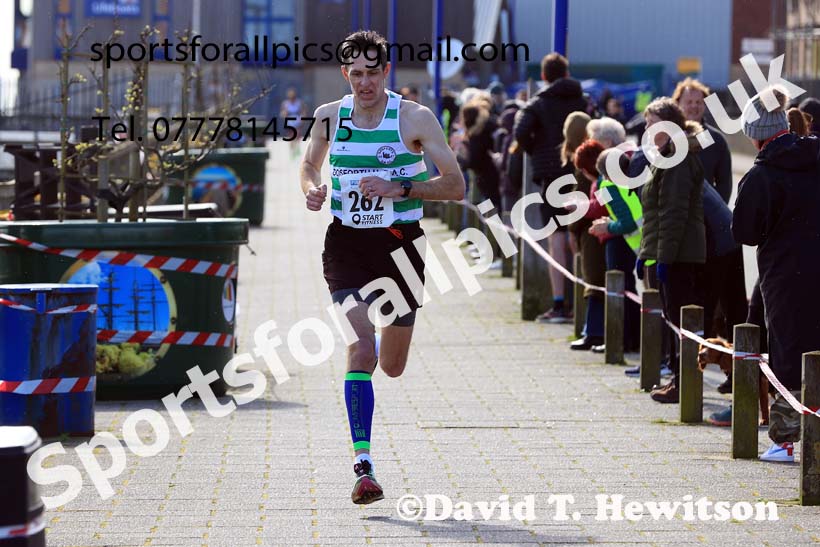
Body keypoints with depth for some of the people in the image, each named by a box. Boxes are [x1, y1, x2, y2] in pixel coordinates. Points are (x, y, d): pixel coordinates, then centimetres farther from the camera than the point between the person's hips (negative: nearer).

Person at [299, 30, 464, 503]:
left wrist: (399, 188, -19)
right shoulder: (329, 116, 2)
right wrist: (313, 190, -2)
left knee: (392, 367, 12)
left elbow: (456, 186, -6)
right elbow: (309, 166, 21)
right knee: (361, 352, -19)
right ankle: (363, 465, -16)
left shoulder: (415, 118, -6)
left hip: (400, 244, 0)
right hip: (347, 246, 0)